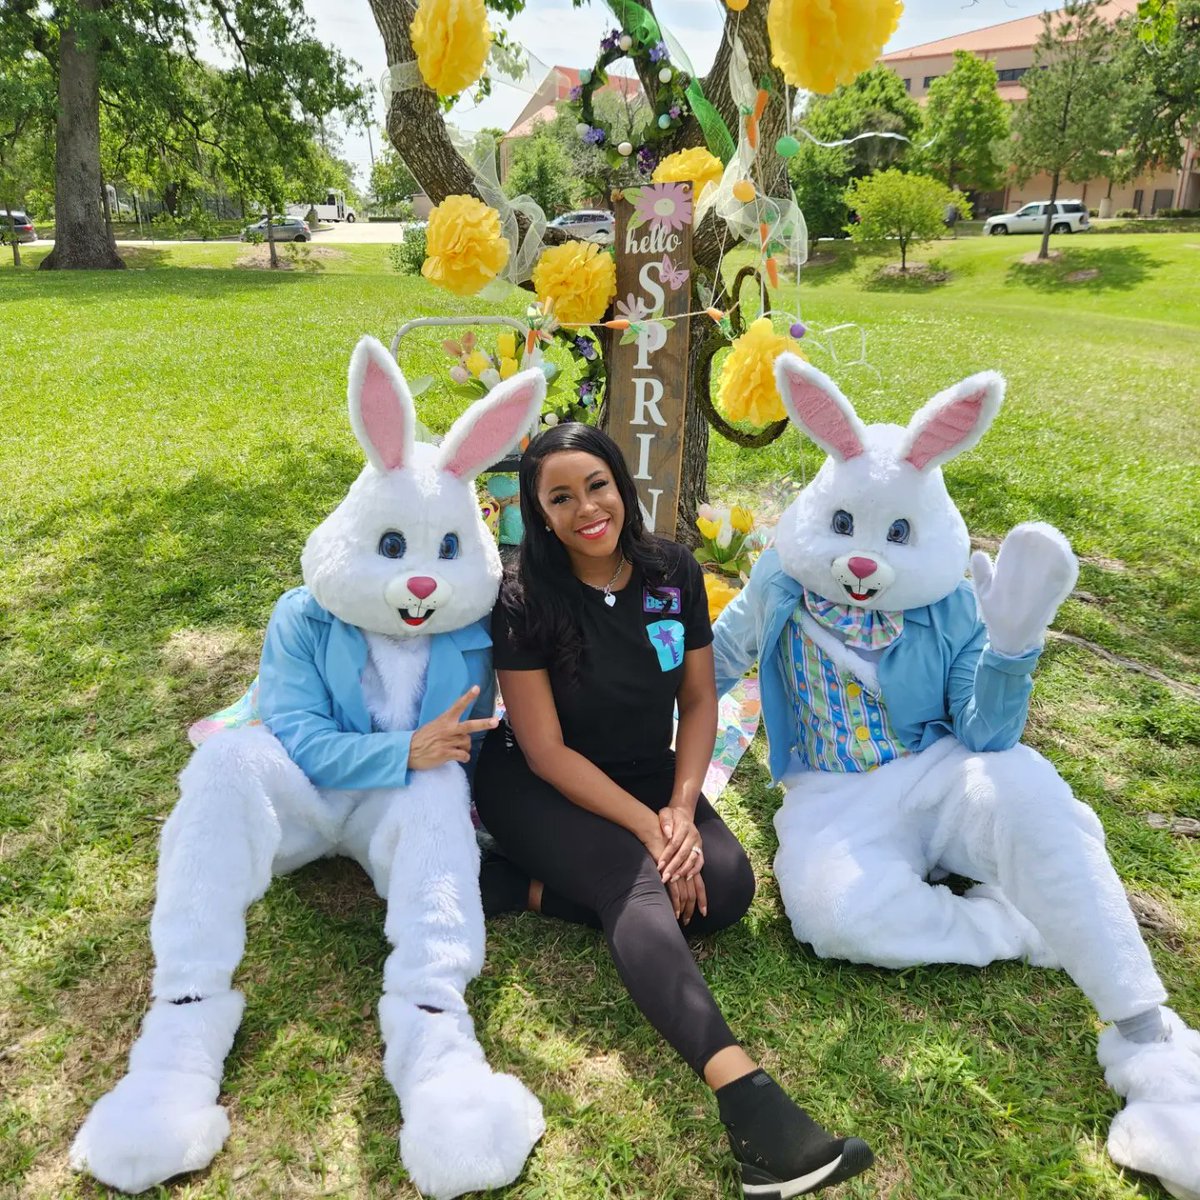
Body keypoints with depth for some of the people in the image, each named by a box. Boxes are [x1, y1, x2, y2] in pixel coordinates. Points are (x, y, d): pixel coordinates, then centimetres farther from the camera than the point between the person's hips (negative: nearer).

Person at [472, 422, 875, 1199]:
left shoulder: (674, 573, -7)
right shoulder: (525, 600, -18)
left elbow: (700, 702, -1)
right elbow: (546, 750, -17)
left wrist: (681, 806, -15)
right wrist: (644, 825, -23)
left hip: (648, 773, 5)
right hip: (537, 787, -4)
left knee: (727, 886, -20)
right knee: (637, 884, -32)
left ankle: (526, 889, -16)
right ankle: (746, 1094, -43)